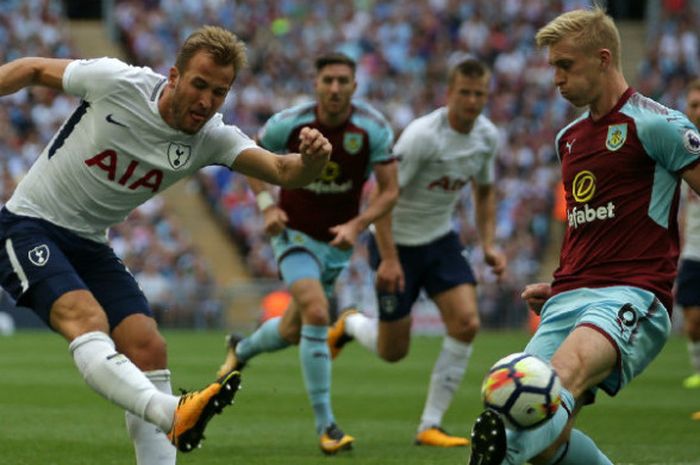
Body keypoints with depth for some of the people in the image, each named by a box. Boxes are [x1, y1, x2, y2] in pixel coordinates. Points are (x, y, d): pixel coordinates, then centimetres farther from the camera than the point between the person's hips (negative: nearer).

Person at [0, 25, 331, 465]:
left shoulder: (212, 139, -7)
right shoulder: (116, 82, -17)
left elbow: (284, 172, -21)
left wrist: (311, 160, -43)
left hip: (90, 246, 6)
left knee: (148, 349, -9)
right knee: (88, 319, -30)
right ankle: (174, 416, -53)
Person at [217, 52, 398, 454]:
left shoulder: (374, 129, -15)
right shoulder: (288, 124, -17)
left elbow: (390, 190, -11)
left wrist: (356, 226, -26)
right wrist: (267, 206, -12)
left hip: (338, 241, 3)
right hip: (295, 234, -3)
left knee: (293, 331, 16)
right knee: (317, 314, -25)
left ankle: (241, 349, 51)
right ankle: (325, 424, -19)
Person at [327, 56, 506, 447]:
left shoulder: (488, 136, -4)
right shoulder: (422, 135, -25)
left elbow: (485, 191, 14)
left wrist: (489, 244, 2)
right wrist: (388, 258, -27)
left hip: (441, 239, 6)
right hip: (398, 242, -5)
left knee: (466, 323, -16)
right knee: (392, 351, 2)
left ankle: (430, 426, -6)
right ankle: (350, 324, 39)